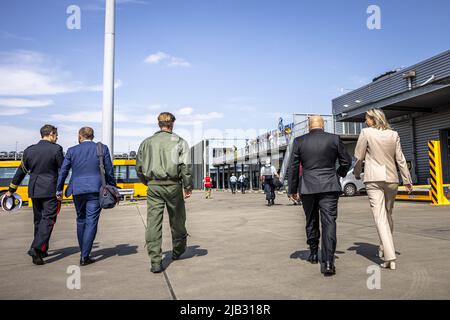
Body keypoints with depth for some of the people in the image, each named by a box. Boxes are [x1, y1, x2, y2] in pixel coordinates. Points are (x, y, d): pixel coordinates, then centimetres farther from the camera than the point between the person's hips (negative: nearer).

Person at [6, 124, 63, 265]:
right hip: (50, 190, -6)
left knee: (38, 220, 16)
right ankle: (36, 248, -15)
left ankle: (42, 251, 25)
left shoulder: (29, 150, 6)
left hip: (34, 190, 6)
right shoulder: (56, 149, -10)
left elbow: (21, 171, 15)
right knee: (48, 220, -3)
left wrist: (11, 189, 25)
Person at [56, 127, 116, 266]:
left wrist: (59, 190, 16)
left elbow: (63, 171, 6)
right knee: (91, 222, 1)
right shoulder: (102, 148, 1)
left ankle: (83, 252, 29)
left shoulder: (72, 150, 4)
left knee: (81, 220, 18)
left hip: (77, 190, 2)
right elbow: (109, 171, 2)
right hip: (95, 190, -2)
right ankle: (85, 256, 0)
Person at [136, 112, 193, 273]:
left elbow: (139, 167, 13)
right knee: (177, 220, 16)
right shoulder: (179, 141, 1)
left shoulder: (147, 142, 11)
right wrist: (188, 187, -5)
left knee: (153, 223, 2)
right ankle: (177, 251, 35)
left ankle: (155, 262, -1)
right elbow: (186, 166, -9)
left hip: (153, 186, 2)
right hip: (172, 185, -1)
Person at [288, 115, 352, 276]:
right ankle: (328, 262, -6)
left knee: (311, 221, 18)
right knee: (329, 222, -1)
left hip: (308, 188, 1)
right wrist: (339, 174, 28)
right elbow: (346, 161, 8)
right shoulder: (334, 139, 1)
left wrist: (292, 189, 9)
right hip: (330, 187, -1)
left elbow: (293, 167, 1)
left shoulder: (299, 141, 0)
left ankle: (313, 254, 31)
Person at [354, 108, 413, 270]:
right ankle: (384, 248, 32)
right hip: (391, 179, 5)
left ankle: (390, 257, -13)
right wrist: (407, 180, 13)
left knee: (380, 217, -7)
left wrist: (357, 174, 15)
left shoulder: (366, 132, -3)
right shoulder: (394, 134, 8)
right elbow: (400, 159, 8)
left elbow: (358, 157, -1)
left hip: (374, 179, -4)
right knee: (388, 215, 18)